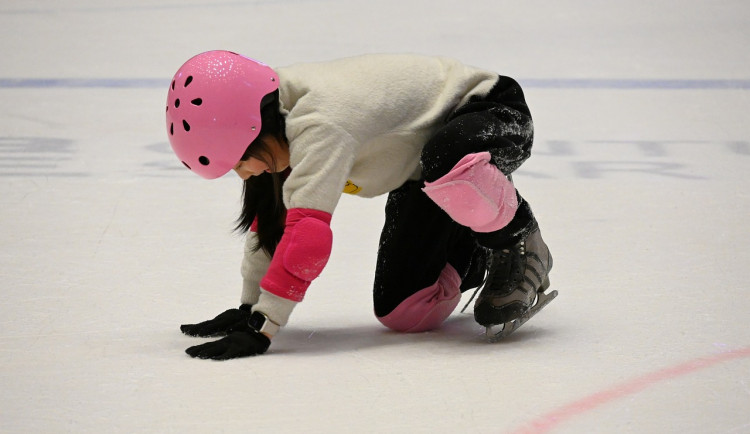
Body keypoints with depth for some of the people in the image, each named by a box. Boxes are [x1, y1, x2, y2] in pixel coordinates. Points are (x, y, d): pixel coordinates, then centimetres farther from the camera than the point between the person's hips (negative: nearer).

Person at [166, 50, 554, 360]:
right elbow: (271, 219, 5)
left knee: (449, 164, -45)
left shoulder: (319, 125, -37)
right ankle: (484, 253, 22)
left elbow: (308, 232, -42)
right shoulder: (280, 118, -8)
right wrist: (247, 309, 5)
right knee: (402, 313, -5)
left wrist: (260, 328, -39)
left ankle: (517, 240, -15)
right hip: (419, 168, 8)